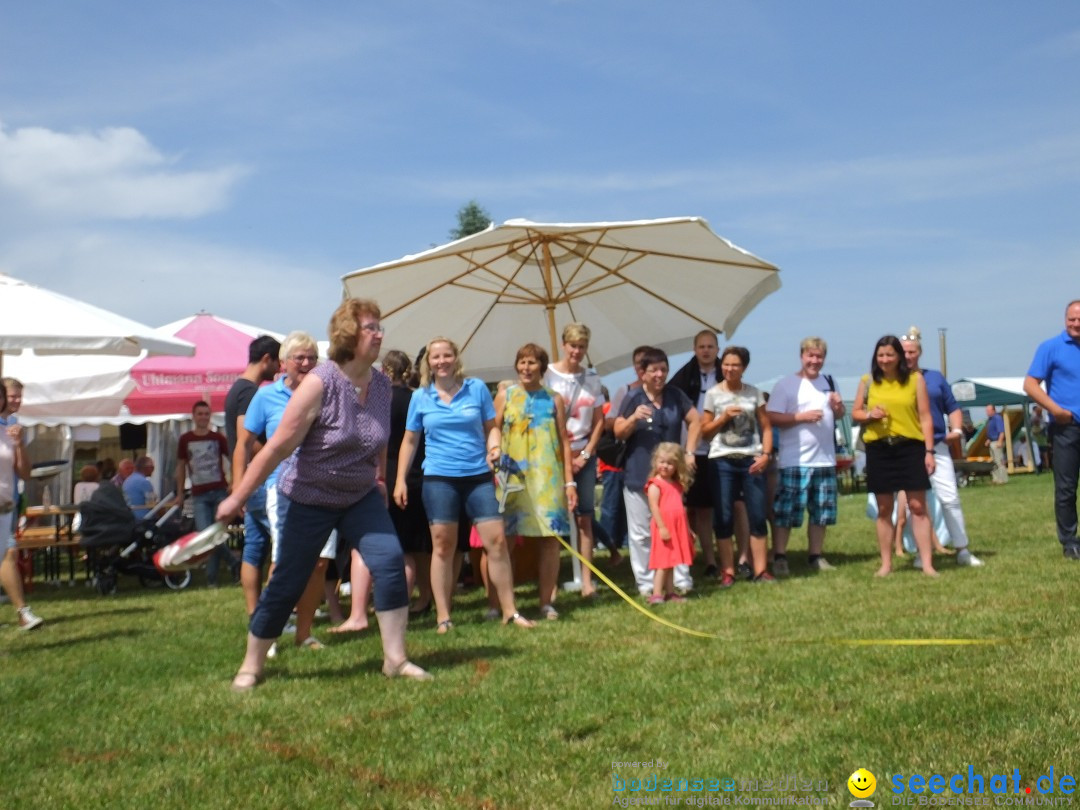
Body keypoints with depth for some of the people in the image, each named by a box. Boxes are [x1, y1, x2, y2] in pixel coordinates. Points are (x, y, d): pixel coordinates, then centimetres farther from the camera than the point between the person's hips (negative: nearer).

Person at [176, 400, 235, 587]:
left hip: (220, 491, -1)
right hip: (199, 495, 1)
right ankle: (233, 563, 6)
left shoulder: (218, 438, 5)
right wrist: (180, 493, 9)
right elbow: (181, 466, 14)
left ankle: (211, 577, 8)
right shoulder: (185, 439, 7)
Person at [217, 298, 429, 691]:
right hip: (310, 499, -4)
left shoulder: (381, 383, -5)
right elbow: (279, 445, -21)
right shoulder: (319, 383, -22)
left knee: (390, 561, -13)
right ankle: (251, 666, 20)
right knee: (287, 584, 1)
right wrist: (237, 497, -18)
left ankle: (395, 659, -3)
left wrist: (379, 477, 21)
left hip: (361, 497, 5)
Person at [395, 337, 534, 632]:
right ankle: (443, 617, 12)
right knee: (443, 546, 3)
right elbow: (410, 441, 9)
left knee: (497, 540, -2)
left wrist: (495, 447, -12)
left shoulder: (477, 388, 3)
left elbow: (491, 427, 9)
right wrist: (400, 480, 5)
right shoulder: (420, 397, 4)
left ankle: (510, 611, 8)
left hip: (478, 475, 1)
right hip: (439, 478, 0)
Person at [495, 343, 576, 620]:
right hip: (513, 476, -1)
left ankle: (546, 602, 11)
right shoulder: (505, 395, 7)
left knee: (550, 539, 0)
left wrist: (569, 481, 4)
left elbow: (564, 441, 9)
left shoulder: (554, 399, 9)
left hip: (548, 477, 1)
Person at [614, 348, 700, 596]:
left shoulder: (675, 395, 3)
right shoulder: (633, 397, -5)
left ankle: (682, 579, 17)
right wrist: (633, 418, -22)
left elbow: (695, 421, 10)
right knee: (641, 533, 2)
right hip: (638, 476, -2)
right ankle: (646, 583, 11)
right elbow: (618, 433, -3)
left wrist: (689, 452, 1)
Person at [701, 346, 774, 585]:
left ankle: (761, 571, 8)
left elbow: (766, 428, 7)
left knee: (758, 517, 0)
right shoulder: (713, 394, 3)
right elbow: (704, 431, 5)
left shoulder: (754, 393, 6)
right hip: (722, 461, -1)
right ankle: (727, 572, 8)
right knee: (724, 518, 0)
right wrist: (724, 417, -10)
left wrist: (765, 454, -7)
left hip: (751, 460, 1)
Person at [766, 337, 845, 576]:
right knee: (785, 511, -6)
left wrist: (838, 406, 1)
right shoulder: (786, 384, -5)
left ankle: (816, 556, 21)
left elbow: (838, 415, 24)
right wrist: (802, 416, -20)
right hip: (795, 462, -6)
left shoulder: (828, 381, 15)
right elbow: (772, 418, -12)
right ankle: (779, 557, 2)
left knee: (821, 511, 11)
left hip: (825, 459, 6)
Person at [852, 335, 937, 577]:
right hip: (879, 448, 2)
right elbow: (855, 412, 14)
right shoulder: (867, 381, 7)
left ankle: (927, 564, 0)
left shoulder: (915, 379, 3)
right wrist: (869, 415, -8)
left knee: (918, 506, -3)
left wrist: (929, 450, -3)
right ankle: (886, 564, 15)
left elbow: (925, 417, 3)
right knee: (884, 509, 7)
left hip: (910, 446, -1)